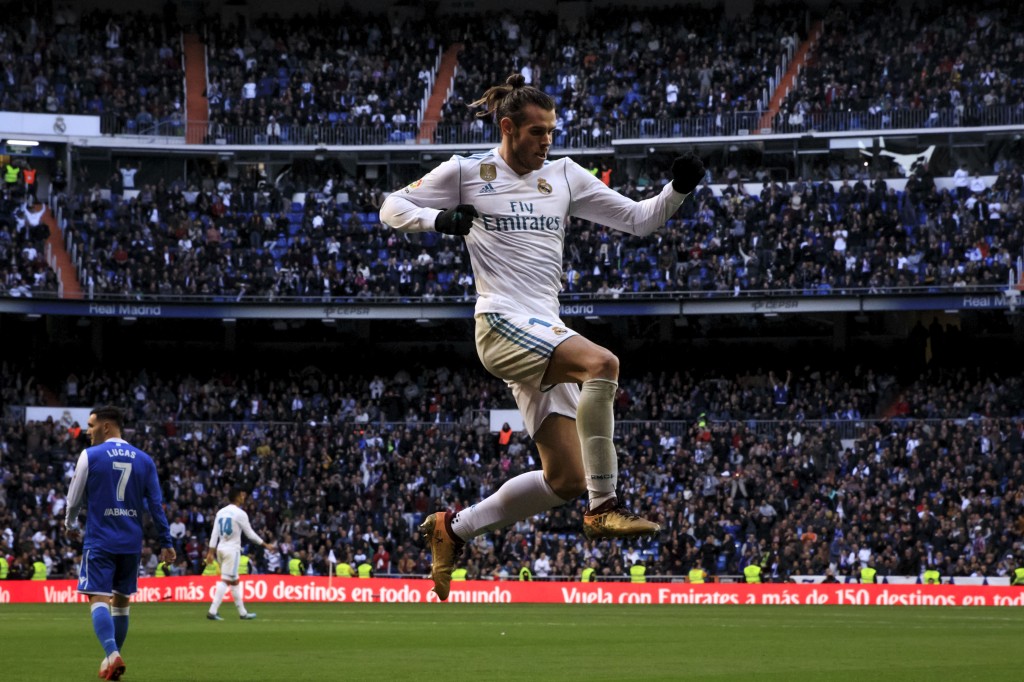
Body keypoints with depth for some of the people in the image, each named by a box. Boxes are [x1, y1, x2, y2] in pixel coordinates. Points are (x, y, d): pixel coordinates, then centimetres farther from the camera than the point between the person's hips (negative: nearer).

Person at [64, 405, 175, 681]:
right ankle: (113, 658, 21)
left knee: (99, 599, -9)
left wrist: (71, 525, 22)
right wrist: (165, 542, 11)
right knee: (121, 600, 16)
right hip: (131, 542, 4)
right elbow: (156, 504, 7)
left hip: (100, 541, -4)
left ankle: (112, 654, -29)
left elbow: (75, 498, 3)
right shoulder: (144, 460, 7)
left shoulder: (90, 456, -5)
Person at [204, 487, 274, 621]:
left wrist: (211, 552, 7)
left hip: (221, 549, 7)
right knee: (225, 581, -9)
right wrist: (264, 544, 7)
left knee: (234, 581, 15)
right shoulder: (240, 514, -9)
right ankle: (212, 611, -19)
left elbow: (215, 533, 7)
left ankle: (242, 612, 20)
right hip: (232, 550, -7)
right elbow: (250, 533, -5)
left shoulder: (221, 512, 10)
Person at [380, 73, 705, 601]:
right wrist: (438, 220, -13)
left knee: (566, 479, 1)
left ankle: (453, 528, 19)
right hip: (502, 323, -7)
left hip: (545, 332, 7)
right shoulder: (467, 173, 2)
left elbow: (638, 220, 14)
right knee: (602, 364, -33)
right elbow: (392, 207, 7)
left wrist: (678, 190, -5)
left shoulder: (564, 176, 14)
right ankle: (604, 507, -29)